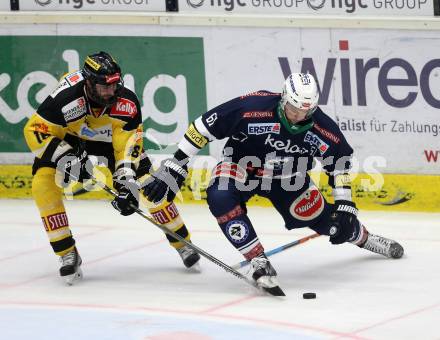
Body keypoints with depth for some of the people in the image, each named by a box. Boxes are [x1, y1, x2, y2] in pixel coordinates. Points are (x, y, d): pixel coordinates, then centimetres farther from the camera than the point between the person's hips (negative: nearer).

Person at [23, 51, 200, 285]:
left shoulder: (127, 102, -30)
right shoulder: (66, 98, -38)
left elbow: (128, 144, -26)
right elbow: (35, 130, -30)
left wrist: (126, 182, -37)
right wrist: (66, 157, -38)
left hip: (111, 140, 1)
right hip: (68, 138, -1)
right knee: (43, 184, -24)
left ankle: (182, 243, 9)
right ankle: (68, 254, -14)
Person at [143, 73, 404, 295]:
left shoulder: (321, 127, -22)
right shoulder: (253, 107, -35)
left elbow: (340, 158, -3)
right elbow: (206, 126, -27)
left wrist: (345, 205, -6)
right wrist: (175, 166, -26)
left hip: (287, 177, 3)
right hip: (242, 165, -3)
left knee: (326, 219, 7)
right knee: (220, 197, -34)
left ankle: (364, 238, 44)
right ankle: (259, 264, -28)